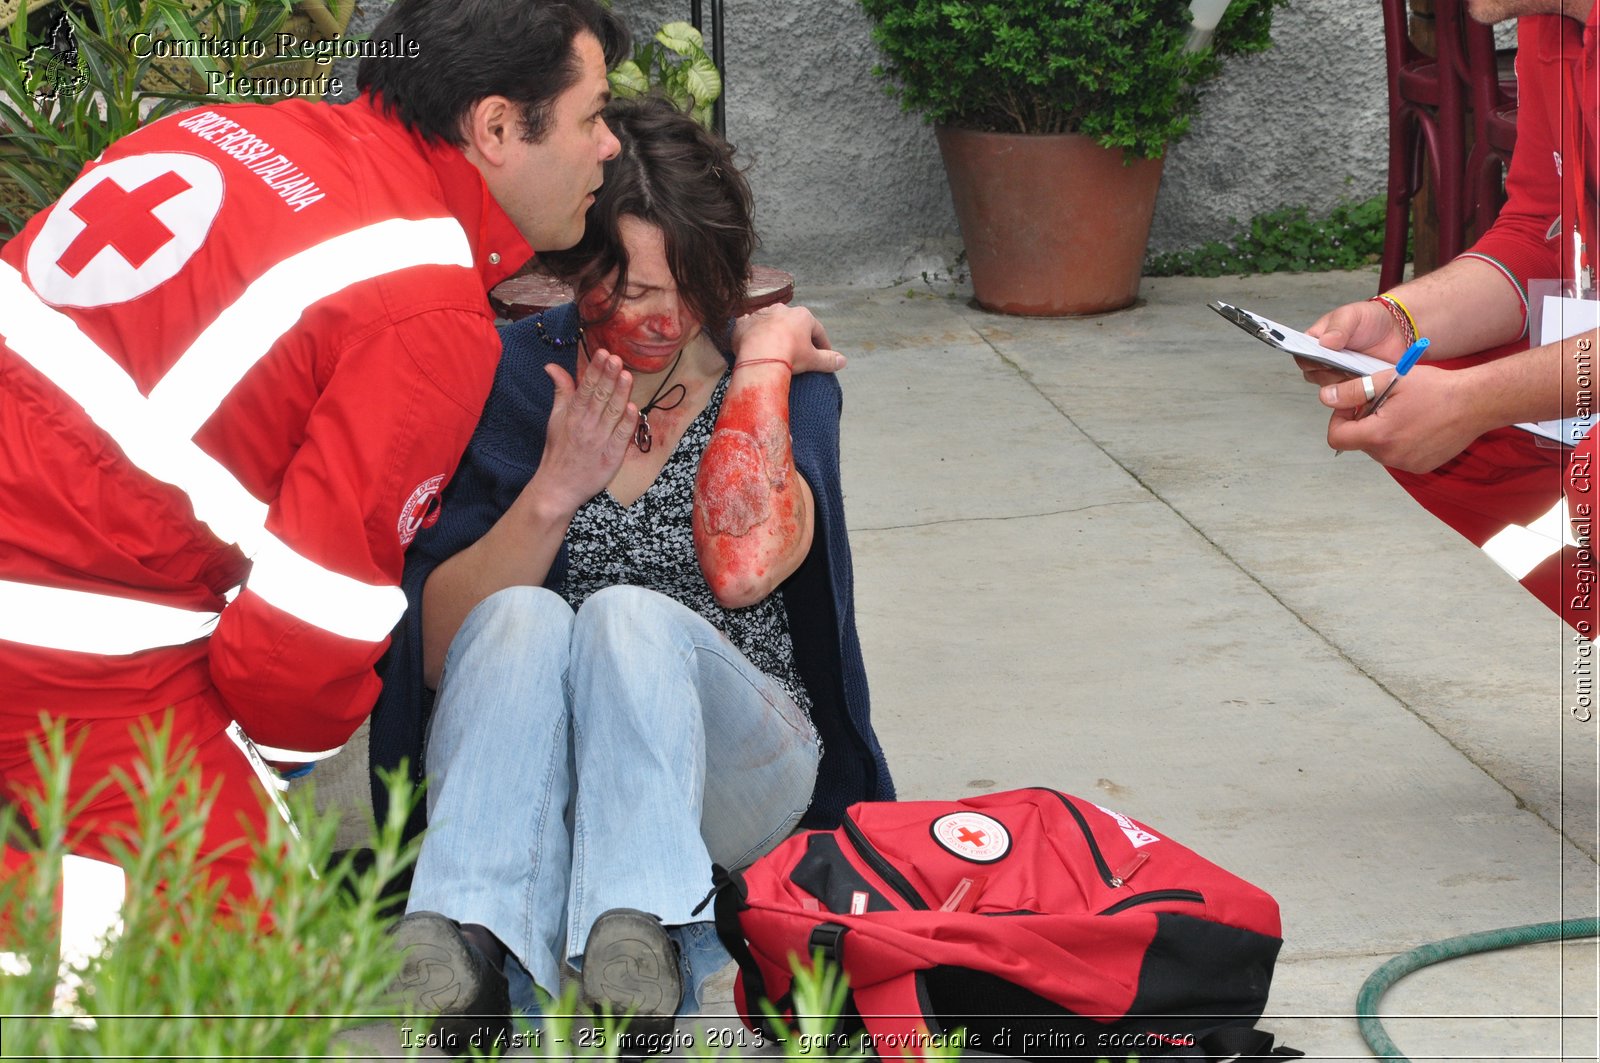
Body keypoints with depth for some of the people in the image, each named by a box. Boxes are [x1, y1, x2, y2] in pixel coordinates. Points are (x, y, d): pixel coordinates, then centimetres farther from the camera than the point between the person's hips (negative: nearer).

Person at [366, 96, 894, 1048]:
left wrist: (761, 364, -10)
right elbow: (437, 649, -4)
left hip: (729, 773, -1)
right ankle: (471, 941, -48)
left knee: (631, 617, -31)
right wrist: (557, 489, -16)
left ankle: (637, 942, -50)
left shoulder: (783, 380, 1)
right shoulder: (519, 374, 2)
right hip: (519, 769, 1)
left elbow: (743, 567, -21)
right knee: (523, 619, -30)